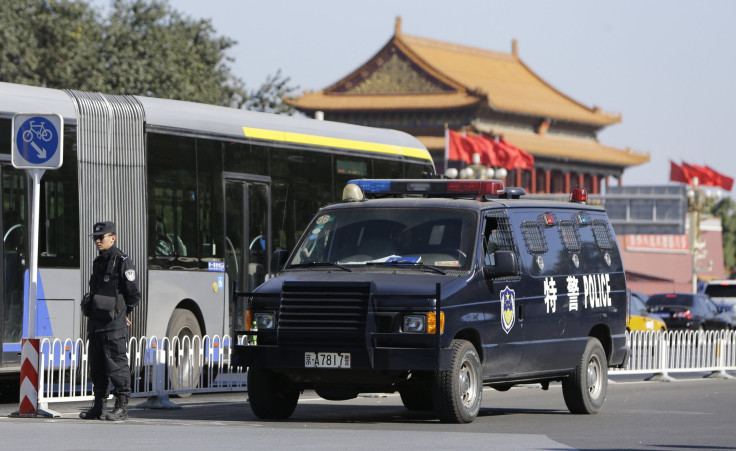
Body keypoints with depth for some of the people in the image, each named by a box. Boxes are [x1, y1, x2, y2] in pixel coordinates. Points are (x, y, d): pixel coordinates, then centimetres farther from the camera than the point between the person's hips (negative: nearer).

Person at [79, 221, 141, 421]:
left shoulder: (123, 262, -9)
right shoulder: (98, 262, 16)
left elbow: (134, 295, -7)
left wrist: (122, 313, 3)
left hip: (114, 324, -8)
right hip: (96, 322, 8)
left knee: (116, 364, -7)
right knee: (96, 366, 10)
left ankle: (122, 407, -5)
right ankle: (99, 406, 16)